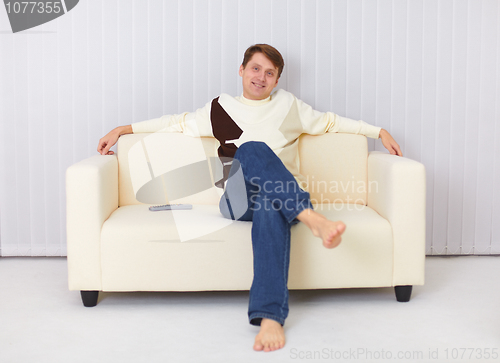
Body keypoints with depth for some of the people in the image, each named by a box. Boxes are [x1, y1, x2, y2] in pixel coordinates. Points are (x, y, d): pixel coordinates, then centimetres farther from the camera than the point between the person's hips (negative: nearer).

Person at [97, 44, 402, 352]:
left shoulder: (289, 105, 25)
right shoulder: (221, 108, 23)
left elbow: (331, 122, 31)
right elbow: (177, 122, 28)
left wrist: (380, 132, 26)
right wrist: (122, 129, 27)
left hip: (285, 197, 1)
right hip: (239, 201, 0)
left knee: (271, 208, -40)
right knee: (252, 149, -35)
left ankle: (270, 316, -54)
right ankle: (313, 219, -54)